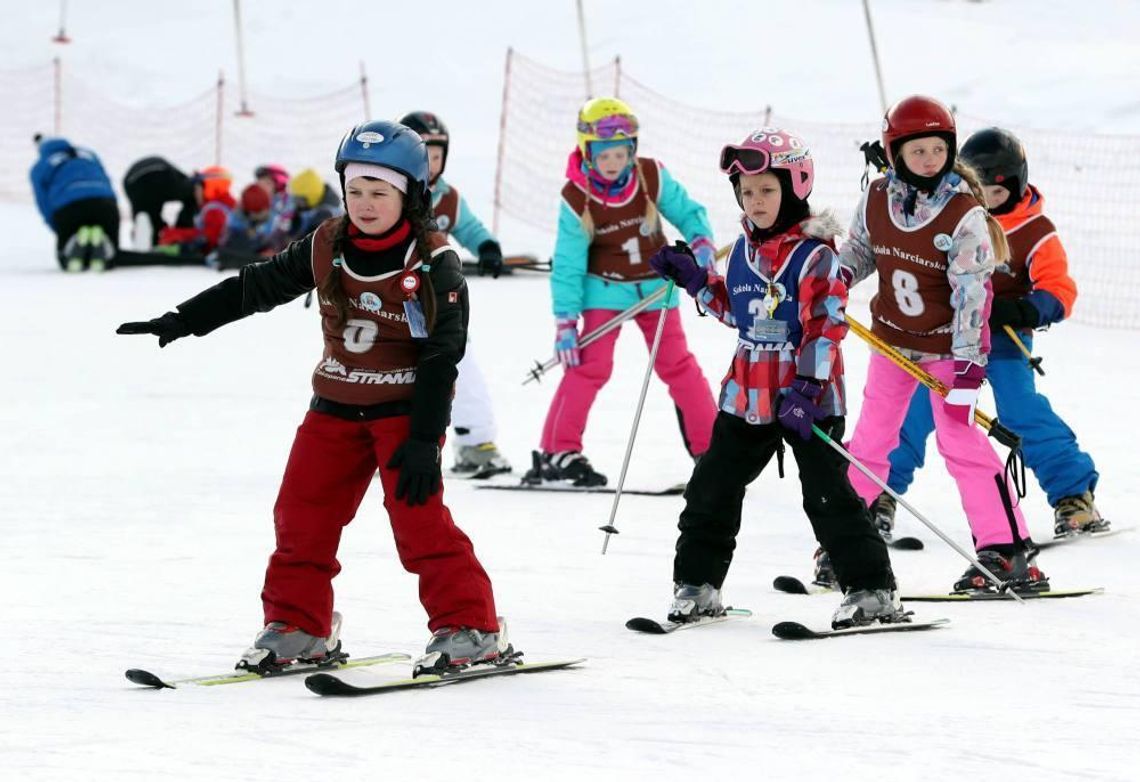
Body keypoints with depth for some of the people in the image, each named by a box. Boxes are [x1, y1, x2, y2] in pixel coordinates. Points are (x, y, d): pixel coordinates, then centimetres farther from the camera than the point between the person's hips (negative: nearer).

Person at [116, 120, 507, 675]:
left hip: (405, 408, -6)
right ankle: (296, 625, 20)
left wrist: (424, 440, -17)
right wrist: (181, 321, 6)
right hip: (336, 407, 6)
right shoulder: (327, 248, 0)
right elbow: (256, 286, 9)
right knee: (302, 514, 5)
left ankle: (471, 629, -8)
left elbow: (442, 356, -13)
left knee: (418, 516, -15)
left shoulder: (433, 264, -13)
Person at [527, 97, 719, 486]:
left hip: (654, 286, 2)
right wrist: (565, 322, -14)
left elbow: (686, 211, -2)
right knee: (590, 365, -13)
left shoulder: (652, 176, -14)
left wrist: (701, 241, -24)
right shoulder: (576, 198, -17)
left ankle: (710, 447, 12)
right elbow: (567, 264, -13)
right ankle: (558, 451, -9)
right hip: (604, 289, -2)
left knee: (677, 364, 4)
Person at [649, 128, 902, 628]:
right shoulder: (745, 249, 9)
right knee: (712, 491, 10)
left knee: (829, 496, -7)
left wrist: (806, 389, -21)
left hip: (807, 399, -7)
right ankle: (696, 584, 21)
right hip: (746, 394, 7)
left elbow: (826, 327, -15)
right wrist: (694, 280, 12)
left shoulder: (815, 254, -12)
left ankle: (871, 589, -1)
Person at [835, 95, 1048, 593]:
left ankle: (1004, 550, -9)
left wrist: (968, 363, -23)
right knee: (870, 440, 10)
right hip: (892, 339, 5)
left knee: (959, 439, -12)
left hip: (945, 346, -4)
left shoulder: (964, 215, -19)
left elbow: (973, 294, -19)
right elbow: (861, 249, 14)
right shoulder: (877, 199, -6)